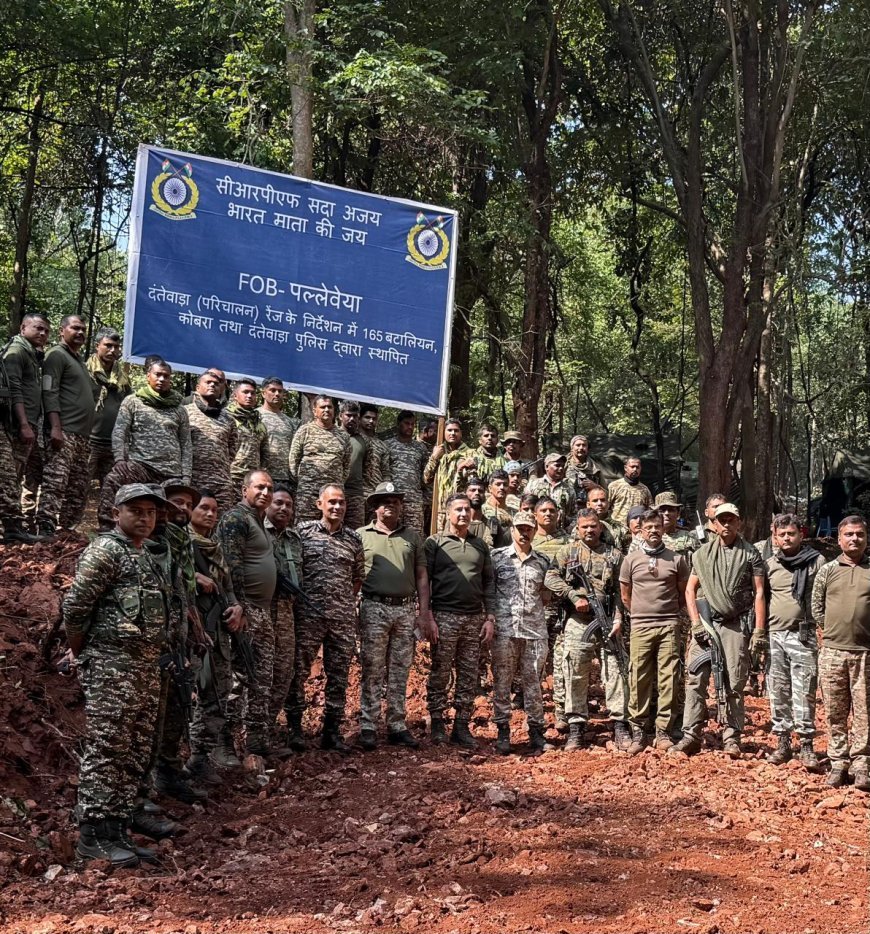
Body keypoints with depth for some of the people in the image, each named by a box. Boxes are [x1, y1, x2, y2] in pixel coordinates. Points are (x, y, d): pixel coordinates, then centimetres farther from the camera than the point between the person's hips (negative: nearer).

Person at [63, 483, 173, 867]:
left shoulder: (146, 557, 19)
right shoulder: (105, 550, -8)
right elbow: (74, 606, -13)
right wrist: (81, 654, -2)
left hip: (146, 668, 9)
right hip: (111, 667, -9)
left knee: (134, 755, 10)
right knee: (105, 751, -6)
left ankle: (117, 831, 16)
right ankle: (92, 835, 0)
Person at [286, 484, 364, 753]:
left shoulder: (353, 539, 10)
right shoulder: (303, 532, 1)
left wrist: (347, 603, 10)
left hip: (344, 617, 3)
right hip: (308, 614, -3)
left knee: (339, 676, 6)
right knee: (299, 672, 1)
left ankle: (332, 731, 15)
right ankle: (294, 728, 11)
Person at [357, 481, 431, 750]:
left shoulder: (413, 536, 12)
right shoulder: (362, 536, 4)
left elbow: (421, 576, 10)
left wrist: (425, 613, 3)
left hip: (406, 609, 3)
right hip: (374, 608, -3)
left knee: (400, 672, 7)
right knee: (372, 671, -1)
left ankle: (397, 726, 13)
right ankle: (368, 726, 3)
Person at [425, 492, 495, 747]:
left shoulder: (480, 545, 14)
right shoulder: (435, 542, 2)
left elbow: (488, 583, 14)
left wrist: (490, 618, 6)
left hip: (475, 618, 4)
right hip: (444, 617, -4)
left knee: (469, 676, 5)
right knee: (440, 674, 1)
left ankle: (462, 726, 12)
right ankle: (437, 725, 9)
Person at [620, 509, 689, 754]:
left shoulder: (677, 559, 5)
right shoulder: (631, 560, 6)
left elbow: (684, 594, 14)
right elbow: (625, 596, 14)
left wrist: (669, 612, 12)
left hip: (669, 626, 0)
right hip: (640, 627, 0)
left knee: (668, 680, 0)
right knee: (638, 680, 0)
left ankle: (664, 732, 7)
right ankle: (638, 731, 7)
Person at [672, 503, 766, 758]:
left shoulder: (750, 554, 4)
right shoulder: (702, 554, 11)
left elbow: (759, 593, 1)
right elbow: (690, 589, 11)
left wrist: (759, 631, -6)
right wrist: (696, 623, 0)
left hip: (735, 625, -2)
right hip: (706, 622, 2)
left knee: (734, 684, 1)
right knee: (696, 680, -4)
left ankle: (731, 738, 9)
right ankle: (691, 736, -2)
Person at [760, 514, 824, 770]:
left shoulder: (816, 562, 1)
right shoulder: (769, 564, 11)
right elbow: (761, 600, 16)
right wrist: (758, 633, 11)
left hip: (803, 635, -4)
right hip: (774, 636, 4)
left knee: (804, 693, -5)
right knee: (778, 692, 7)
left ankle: (806, 746, 1)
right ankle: (782, 743, 15)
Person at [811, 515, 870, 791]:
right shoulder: (827, 571, 7)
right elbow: (817, 608, 12)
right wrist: (834, 631, 6)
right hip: (832, 652, 1)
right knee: (835, 712, 7)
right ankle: (838, 763, 15)